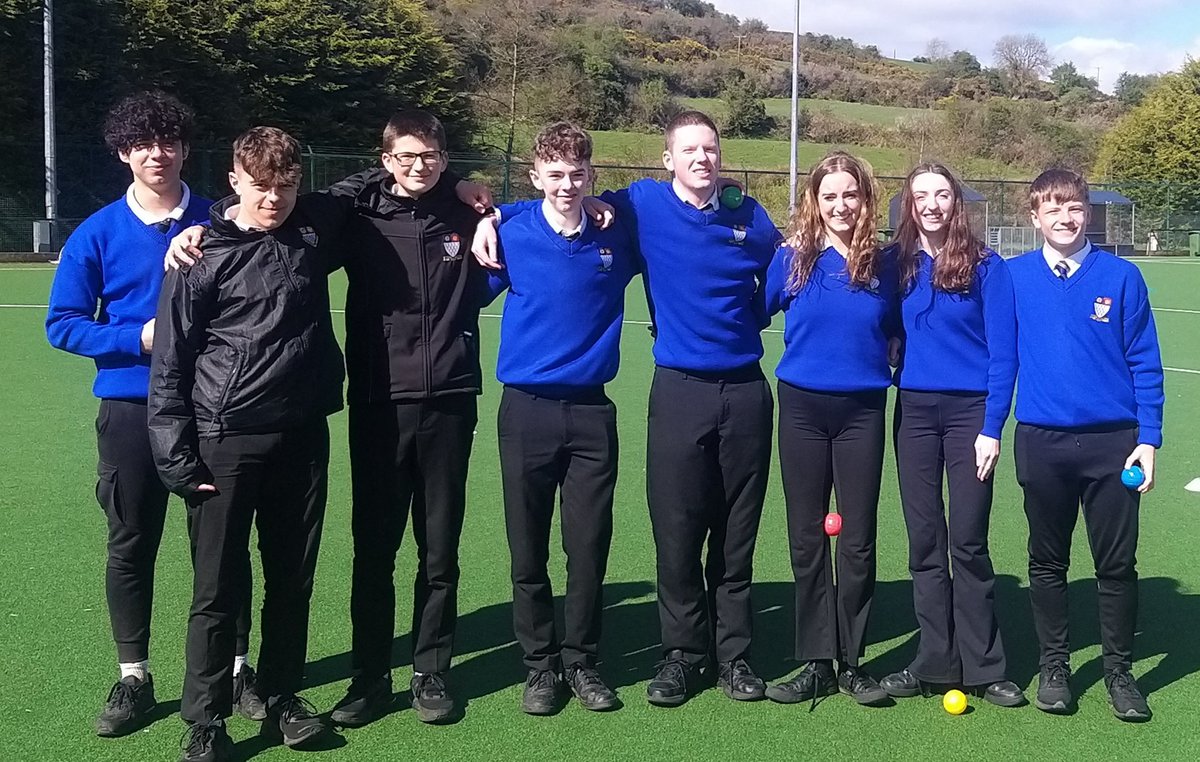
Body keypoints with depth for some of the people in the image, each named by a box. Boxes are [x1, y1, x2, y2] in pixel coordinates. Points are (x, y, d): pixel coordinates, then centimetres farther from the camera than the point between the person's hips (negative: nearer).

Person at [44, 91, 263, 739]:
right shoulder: (97, 235, 0)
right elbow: (62, 323, 0)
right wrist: (138, 339, -13)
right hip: (131, 409, 0)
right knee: (130, 545, 8)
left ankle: (236, 667, 22)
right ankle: (133, 678, 21)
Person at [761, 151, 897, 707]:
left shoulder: (883, 263, 2)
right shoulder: (792, 258, -1)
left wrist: (886, 360, 2)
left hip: (862, 410, 0)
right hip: (803, 408, 0)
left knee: (858, 540, 4)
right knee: (807, 538, 5)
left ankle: (851, 662, 16)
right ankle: (815, 663, 14)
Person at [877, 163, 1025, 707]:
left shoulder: (985, 266, -3)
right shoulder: (896, 264, 5)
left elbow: (1003, 352, -5)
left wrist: (991, 428, -11)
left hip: (969, 411, -3)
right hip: (913, 412, 3)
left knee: (968, 542, 0)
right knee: (924, 541, 6)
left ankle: (983, 666, 12)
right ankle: (935, 662, 15)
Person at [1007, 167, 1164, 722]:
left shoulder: (1121, 277, 0)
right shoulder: (1013, 277, 0)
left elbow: (1145, 364, 1)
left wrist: (1148, 439, -4)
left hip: (1113, 441, 0)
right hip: (1042, 442, 1)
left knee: (1117, 563, 6)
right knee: (1047, 561, 11)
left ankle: (1119, 670, 22)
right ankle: (1053, 665, 26)